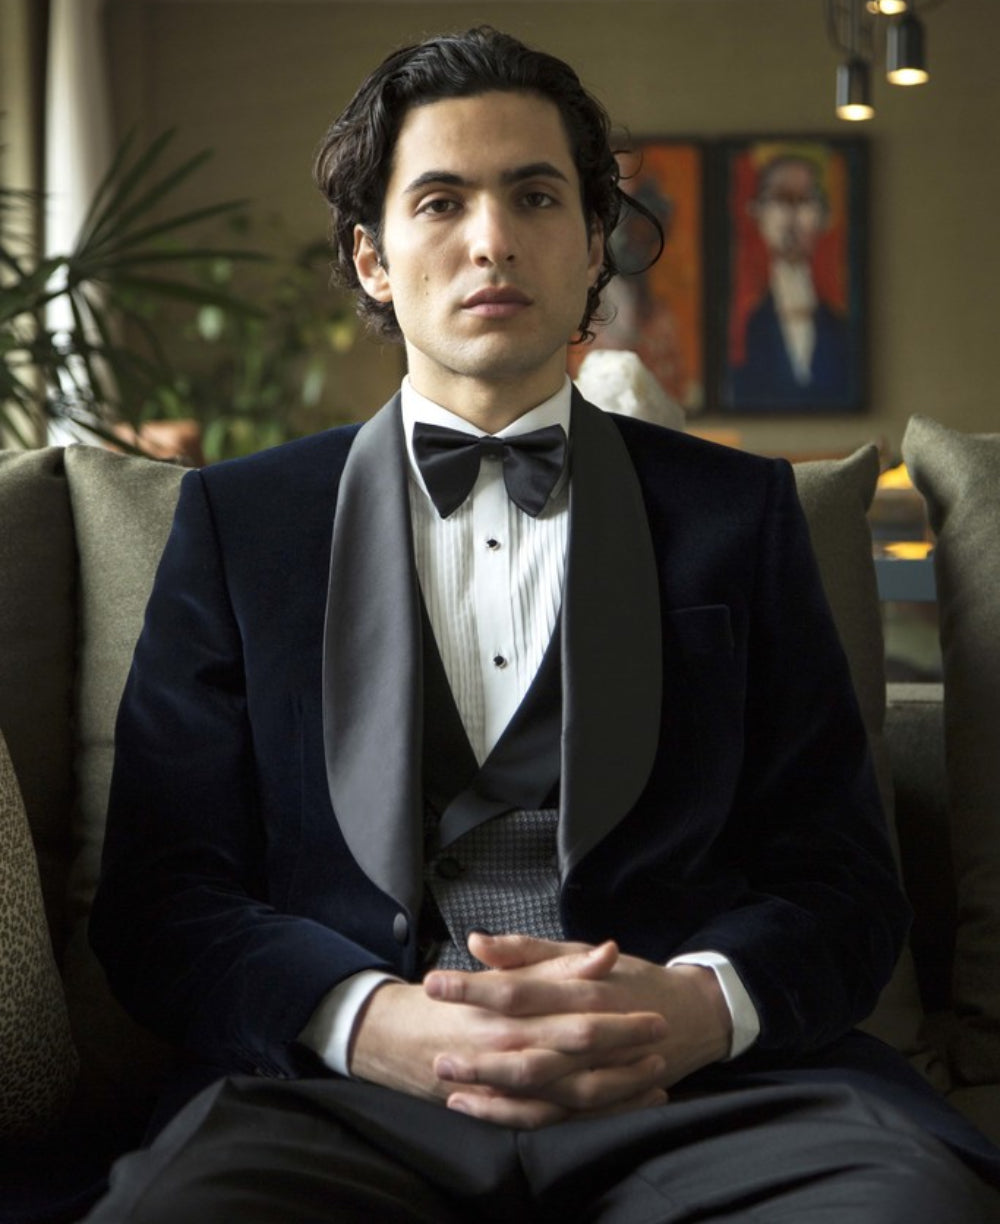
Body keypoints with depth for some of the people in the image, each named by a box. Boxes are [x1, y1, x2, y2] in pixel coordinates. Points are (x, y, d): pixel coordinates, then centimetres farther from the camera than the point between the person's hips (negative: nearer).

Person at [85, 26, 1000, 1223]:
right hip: (347, 1089, 0)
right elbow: (158, 896, 7)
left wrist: (697, 1006, -13)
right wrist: (374, 1021, -14)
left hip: (704, 1081, 1)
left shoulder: (738, 510, 16)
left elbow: (840, 877, 11)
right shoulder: (237, 520, 15)